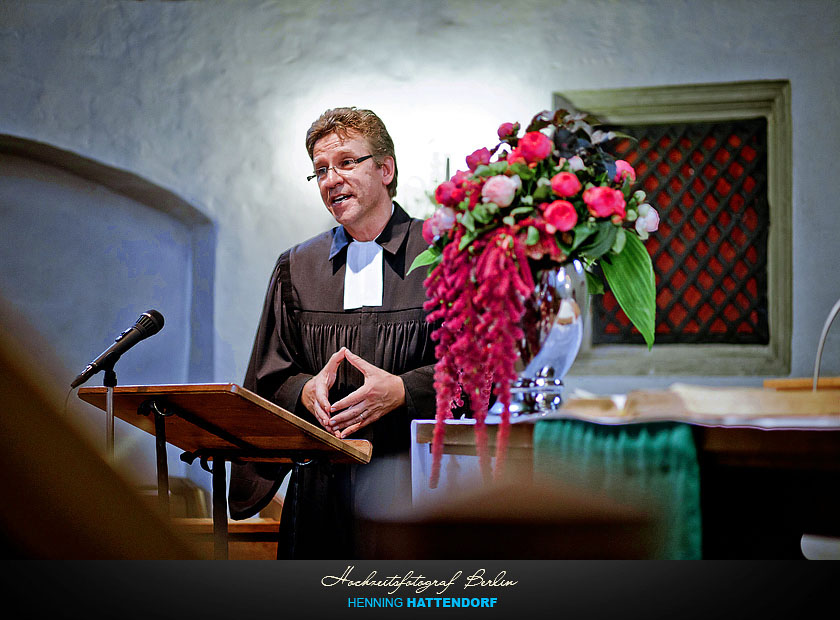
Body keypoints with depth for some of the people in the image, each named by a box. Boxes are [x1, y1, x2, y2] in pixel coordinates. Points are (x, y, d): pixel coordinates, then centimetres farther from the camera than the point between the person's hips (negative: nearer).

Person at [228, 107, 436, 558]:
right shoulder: (296, 268, 14)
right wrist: (305, 391, -9)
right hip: (323, 484, 3)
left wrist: (402, 390, -17)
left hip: (418, 483, -2)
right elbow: (268, 380, 12)